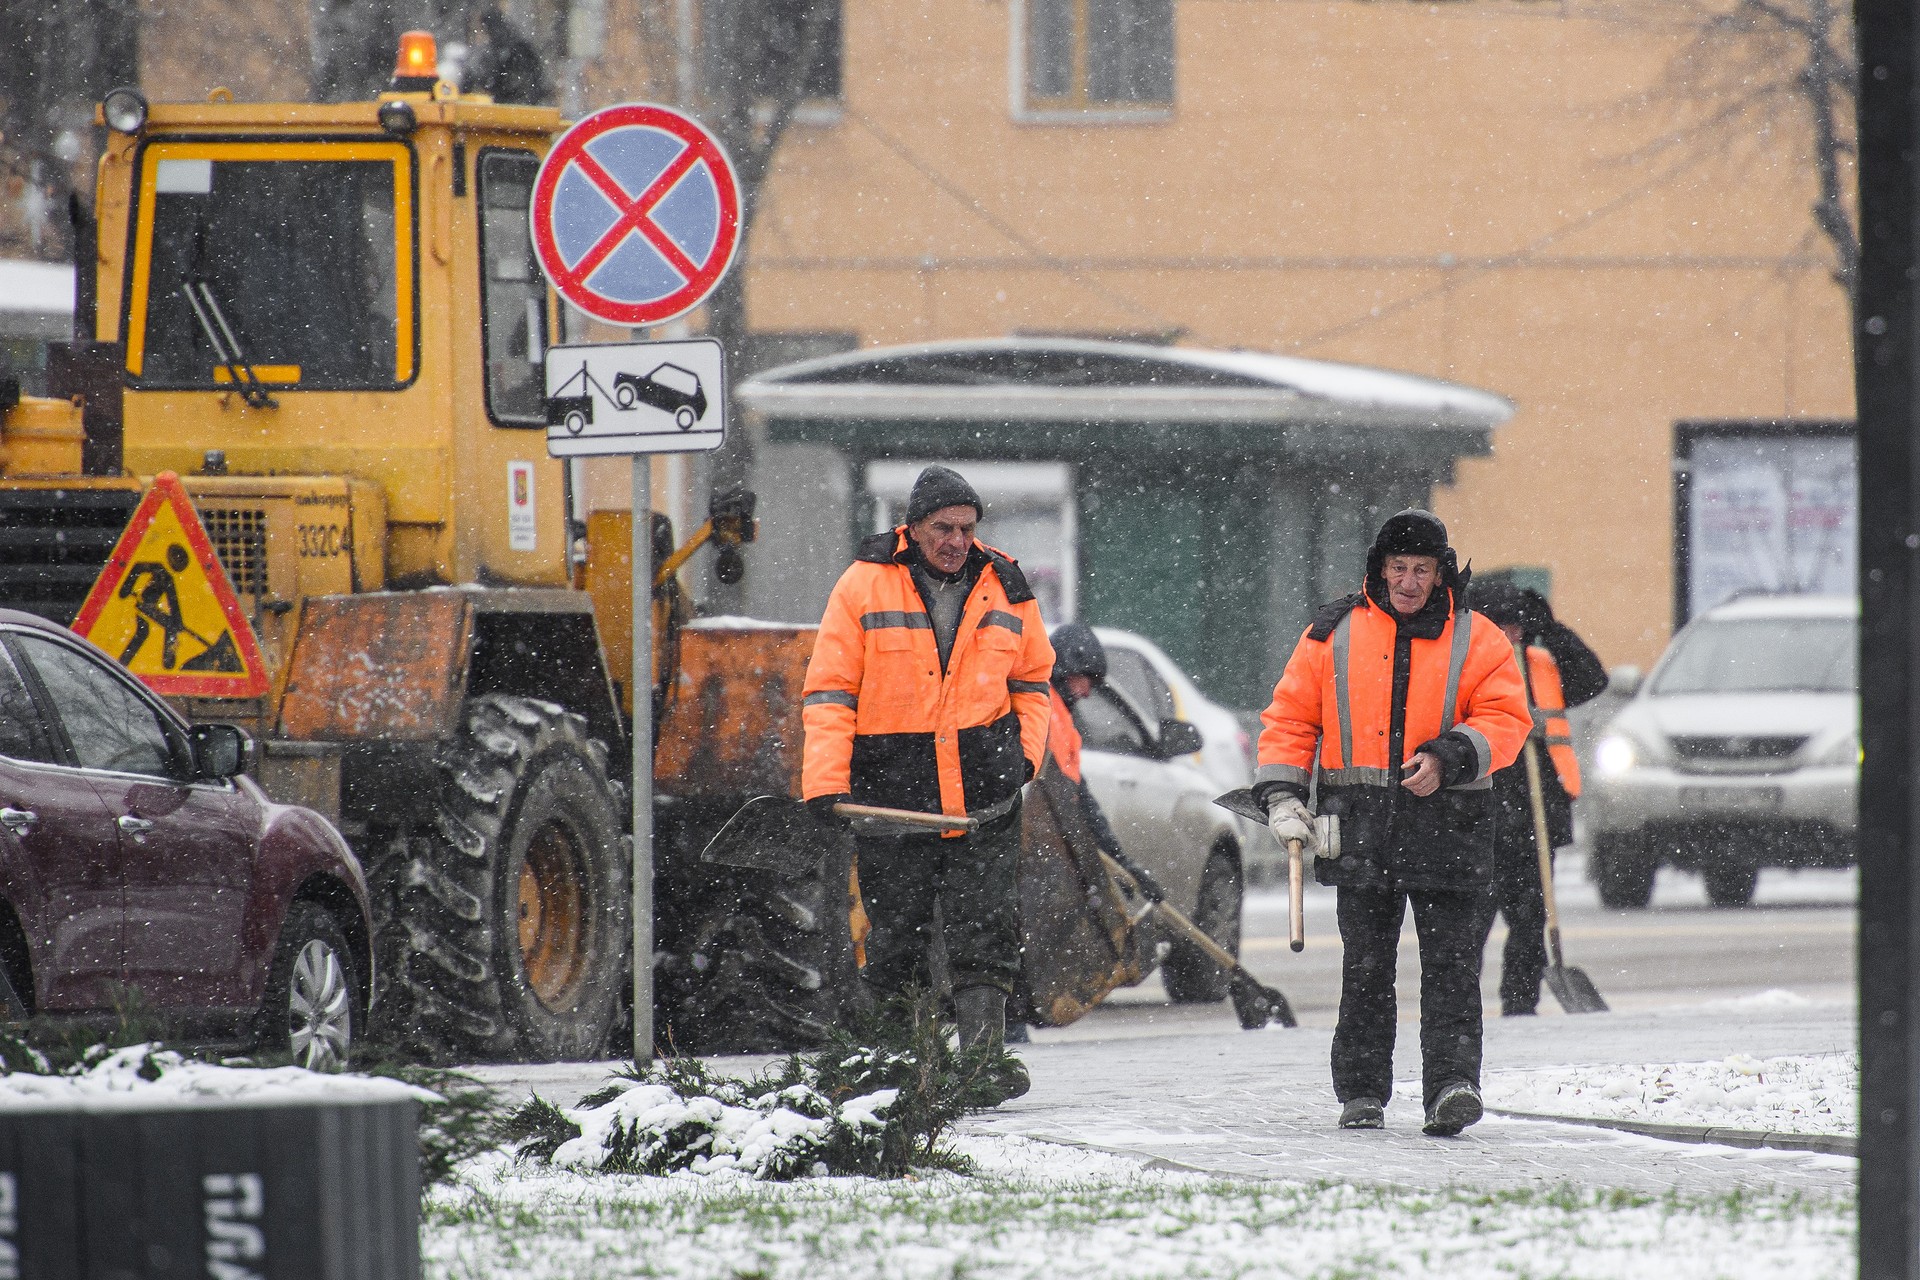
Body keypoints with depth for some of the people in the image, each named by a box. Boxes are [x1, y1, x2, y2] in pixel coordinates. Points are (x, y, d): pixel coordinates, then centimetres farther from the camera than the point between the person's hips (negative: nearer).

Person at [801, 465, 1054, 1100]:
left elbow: (1032, 680, 21)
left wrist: (1025, 749, 4)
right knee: (898, 932, 4)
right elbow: (830, 690, -2)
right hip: (891, 785, -2)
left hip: (983, 786, 2)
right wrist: (826, 782, -10)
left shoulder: (1004, 588, 9)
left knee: (985, 928, -7)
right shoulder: (865, 586, -1)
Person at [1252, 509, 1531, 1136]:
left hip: (1446, 824, -1)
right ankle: (1362, 1092, 11)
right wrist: (1282, 796, 0)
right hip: (1360, 823, 1)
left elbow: (1505, 719, -2)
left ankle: (1452, 1085, -15)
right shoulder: (1334, 633, 8)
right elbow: (1291, 715, 10)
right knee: (1365, 964, 5)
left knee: (1450, 961, -8)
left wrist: (1448, 759, -17)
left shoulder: (1475, 640, 4)